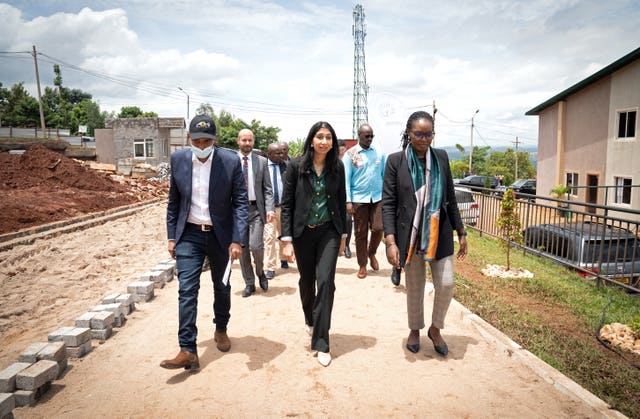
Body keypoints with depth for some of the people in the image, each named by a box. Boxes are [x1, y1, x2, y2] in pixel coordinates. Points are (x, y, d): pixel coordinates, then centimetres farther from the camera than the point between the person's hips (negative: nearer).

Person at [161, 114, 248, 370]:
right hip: (189, 234, 1)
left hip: (220, 235, -1)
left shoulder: (230, 161, -12)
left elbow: (240, 202, -11)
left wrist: (237, 240, -18)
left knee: (222, 286, 16)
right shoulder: (178, 159, -3)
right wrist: (171, 236, 4)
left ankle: (221, 330, 39)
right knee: (186, 290, -6)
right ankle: (188, 351, 0)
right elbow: (173, 201, 6)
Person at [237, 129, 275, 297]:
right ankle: (249, 283, 21)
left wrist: (270, 209, -9)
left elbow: (267, 188, 3)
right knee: (242, 249, 6)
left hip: (256, 209, -1)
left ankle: (260, 272, 18)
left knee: (256, 246, -12)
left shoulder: (262, 161, 5)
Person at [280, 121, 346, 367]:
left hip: (328, 231, 1)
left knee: (326, 281, -8)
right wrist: (287, 239, -10)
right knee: (306, 281, 13)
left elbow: (341, 202, 8)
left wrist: (343, 234, 8)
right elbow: (286, 204, -6)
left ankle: (321, 342, 3)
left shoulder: (337, 167, 0)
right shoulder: (296, 165, -7)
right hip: (302, 232, 0)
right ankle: (310, 320, 44)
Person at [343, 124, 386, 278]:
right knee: (360, 233, 5)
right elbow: (346, 178, -4)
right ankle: (362, 265, 19)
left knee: (378, 229, -5)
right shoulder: (350, 154, -2)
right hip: (359, 199, -2)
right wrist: (348, 201, -10)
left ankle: (372, 253, 25)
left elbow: (385, 175, 9)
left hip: (378, 197, 2)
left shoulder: (379, 153, 5)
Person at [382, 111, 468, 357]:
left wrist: (461, 232, 8)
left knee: (446, 284, -1)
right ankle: (415, 330, 35)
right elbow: (388, 203, -8)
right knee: (414, 288, 11)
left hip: (439, 233, 2)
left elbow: (450, 199, 8)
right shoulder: (396, 161, -6)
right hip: (410, 235, -2)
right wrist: (390, 242, -16)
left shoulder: (441, 157, 3)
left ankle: (435, 329, 26)